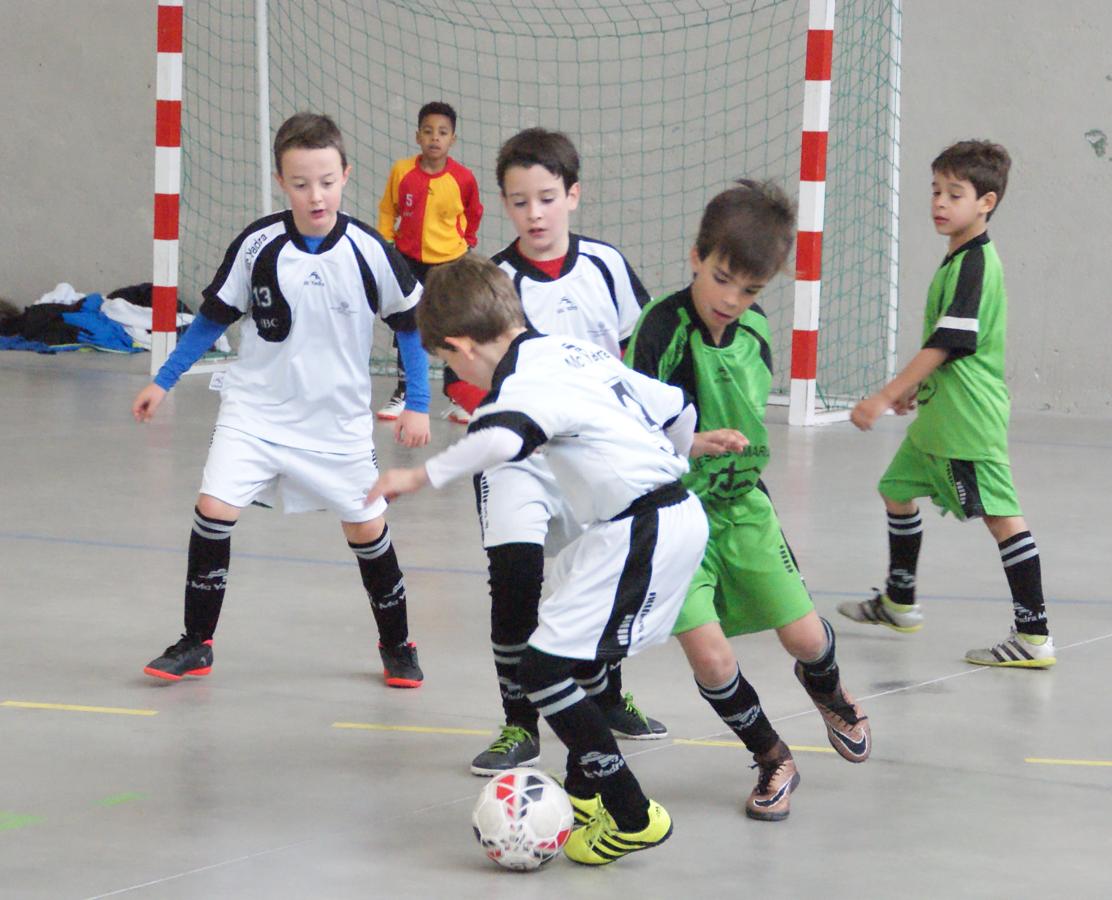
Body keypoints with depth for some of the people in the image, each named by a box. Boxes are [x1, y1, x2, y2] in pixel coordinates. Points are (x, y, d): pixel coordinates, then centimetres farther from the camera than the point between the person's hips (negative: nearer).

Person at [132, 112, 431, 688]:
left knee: (366, 527, 5)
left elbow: (409, 323, 1)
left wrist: (417, 405, -3)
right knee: (214, 508, -13)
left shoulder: (369, 251, -12)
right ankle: (196, 644, 2)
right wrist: (163, 382, 3)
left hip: (339, 420, 0)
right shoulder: (258, 245, -11)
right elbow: (215, 317, 2)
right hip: (255, 408, 0)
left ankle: (397, 645, 27)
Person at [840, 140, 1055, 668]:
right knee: (898, 491, 22)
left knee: (1001, 516, -11)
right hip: (938, 415, 11)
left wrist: (885, 397, -22)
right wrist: (912, 388, 32)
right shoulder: (960, 259, 12)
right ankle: (899, 603, 40)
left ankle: (1034, 635, -13)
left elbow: (948, 343, -23)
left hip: (969, 421, -11)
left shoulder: (975, 264, -17)